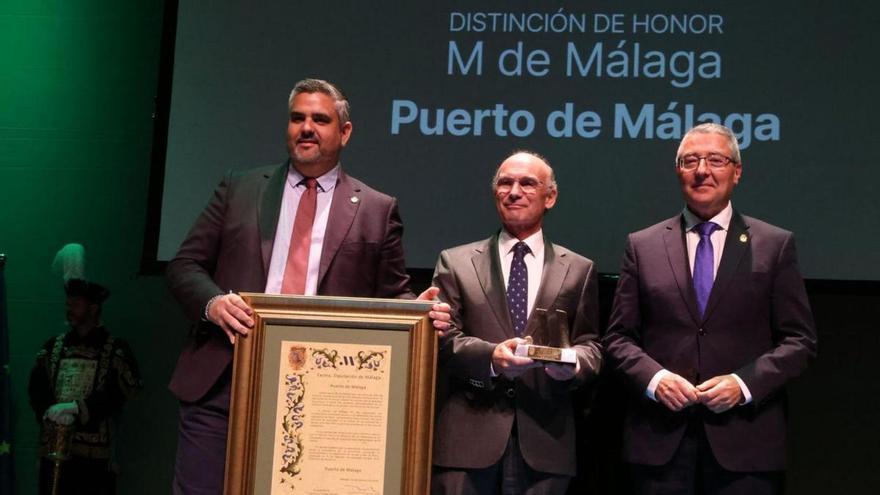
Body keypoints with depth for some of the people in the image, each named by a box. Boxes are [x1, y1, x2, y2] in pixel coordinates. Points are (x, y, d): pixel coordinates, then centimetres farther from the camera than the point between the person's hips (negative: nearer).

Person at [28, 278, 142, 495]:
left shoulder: (116, 349, 5)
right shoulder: (52, 347, 16)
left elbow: (117, 394, -6)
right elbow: (36, 388, 6)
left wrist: (77, 408, -18)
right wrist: (50, 412, -13)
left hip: (95, 452, -3)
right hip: (53, 448, 3)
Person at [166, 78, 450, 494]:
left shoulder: (377, 210, 8)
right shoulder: (239, 188, 11)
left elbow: (392, 296, 9)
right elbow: (184, 266, 8)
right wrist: (213, 302, -13)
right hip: (222, 382, 1)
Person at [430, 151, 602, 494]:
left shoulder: (579, 270, 12)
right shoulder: (455, 262, 9)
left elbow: (590, 344, 9)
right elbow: (443, 338, 0)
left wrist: (573, 363, -14)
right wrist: (491, 356, -18)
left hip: (543, 441, 1)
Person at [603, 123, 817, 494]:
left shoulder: (775, 245, 5)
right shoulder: (642, 246, 7)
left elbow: (799, 340, 3)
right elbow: (618, 337, 7)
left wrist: (744, 383, -11)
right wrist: (655, 377, -11)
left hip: (745, 438, 0)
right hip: (661, 437, 1)